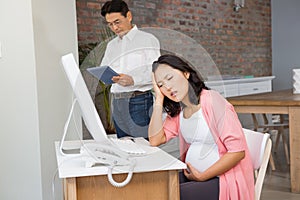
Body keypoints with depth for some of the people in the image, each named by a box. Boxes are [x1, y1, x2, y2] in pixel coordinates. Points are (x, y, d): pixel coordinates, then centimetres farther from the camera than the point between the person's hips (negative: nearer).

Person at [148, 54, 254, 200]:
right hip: (191, 174, 7)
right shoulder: (177, 110, 7)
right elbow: (155, 140, -5)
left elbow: (238, 151, -20)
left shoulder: (212, 101, -16)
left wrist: (202, 176, -16)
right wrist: (159, 99, -7)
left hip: (223, 180, -6)